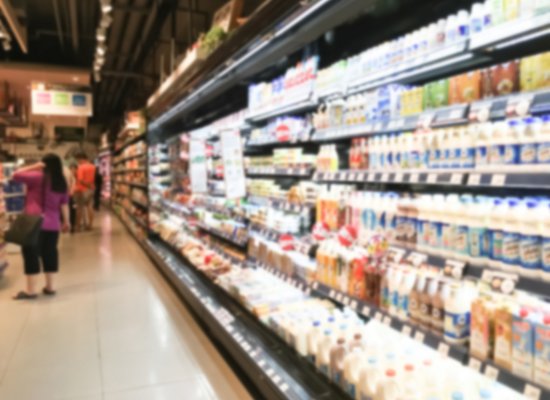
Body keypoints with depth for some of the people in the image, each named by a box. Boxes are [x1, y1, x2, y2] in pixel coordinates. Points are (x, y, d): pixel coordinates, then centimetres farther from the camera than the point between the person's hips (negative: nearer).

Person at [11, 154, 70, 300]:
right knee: (49, 253, 12)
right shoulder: (62, 183, 8)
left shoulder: (38, 177, -8)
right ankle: (50, 286, 18)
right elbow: (64, 204, 8)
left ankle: (31, 290, 0)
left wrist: (34, 167, -1)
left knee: (31, 254, -1)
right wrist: (66, 221, 13)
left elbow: (16, 175, -4)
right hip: (53, 224, 6)